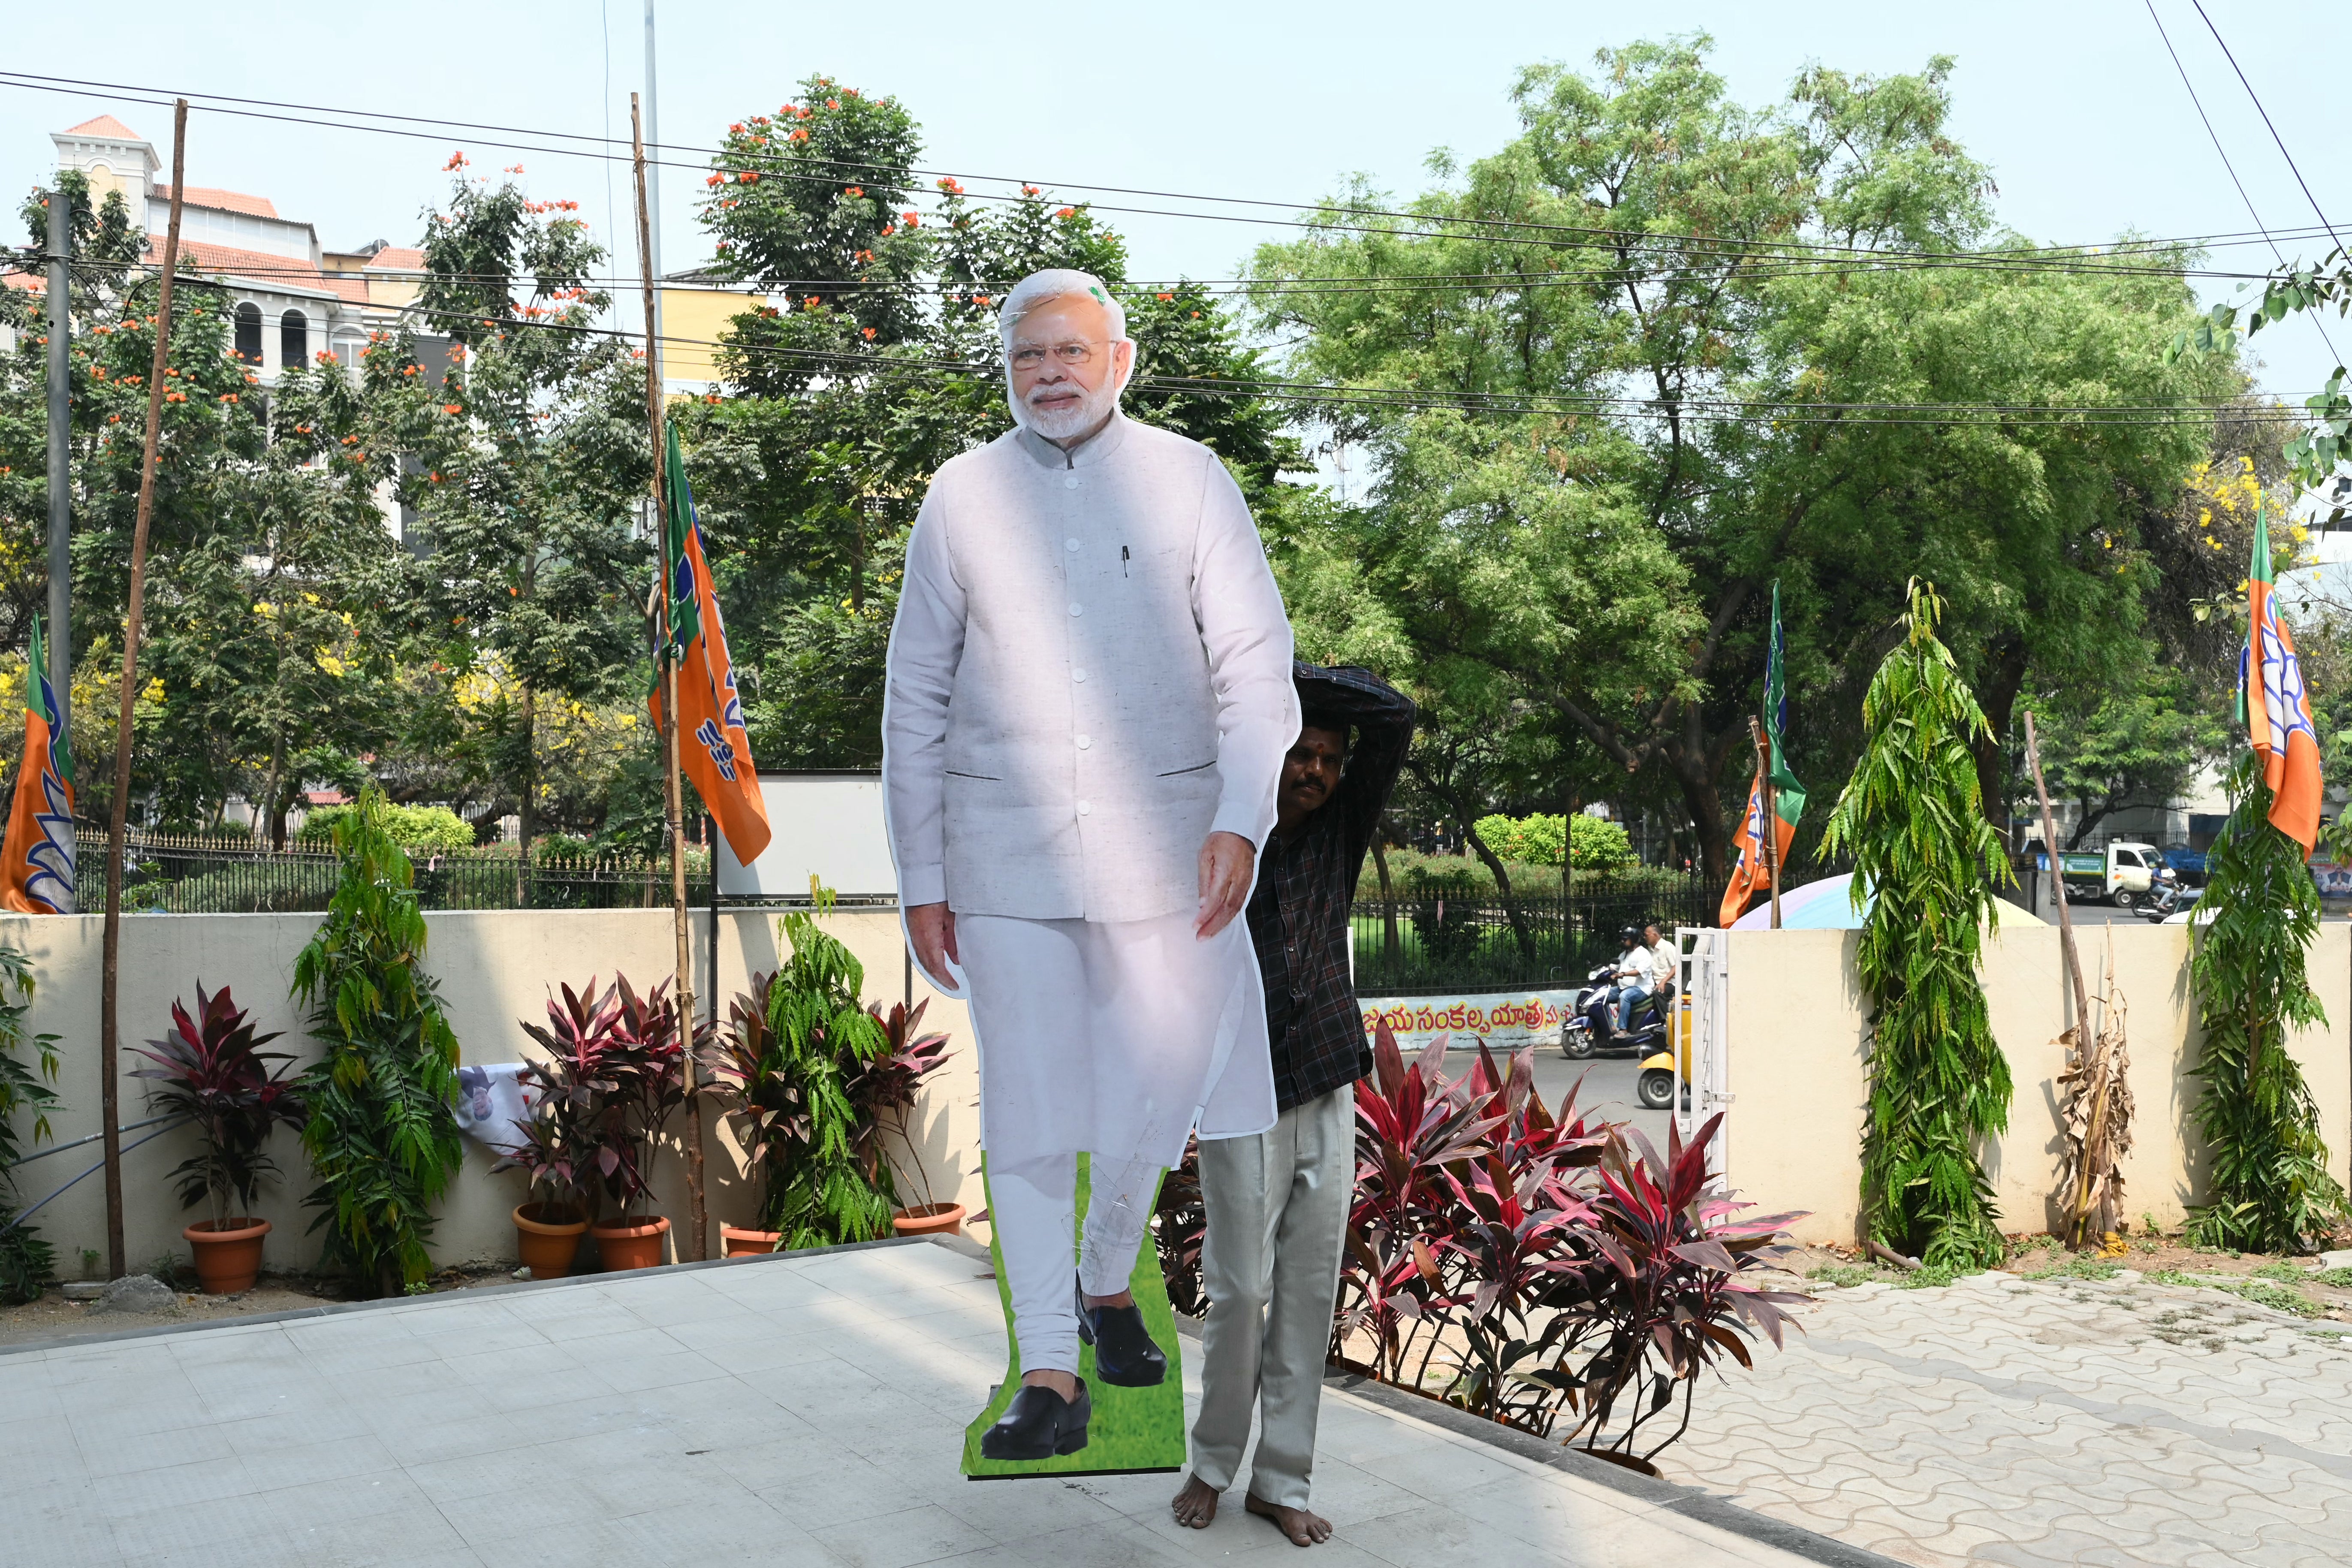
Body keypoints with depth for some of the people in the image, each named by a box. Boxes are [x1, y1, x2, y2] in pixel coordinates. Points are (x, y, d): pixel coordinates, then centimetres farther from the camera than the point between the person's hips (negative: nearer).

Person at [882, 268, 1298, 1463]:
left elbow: (1255, 662, -2)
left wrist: (1240, 818, -17)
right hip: (1004, 854, 0)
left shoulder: (1188, 482, 3)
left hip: (1162, 849, 0)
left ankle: (1109, 1285, 36)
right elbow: (917, 697, 7)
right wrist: (919, 879, 4)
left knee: (1148, 1098, 8)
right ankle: (1049, 1376, 10)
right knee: (1027, 1113, 0)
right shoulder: (962, 494, 6)